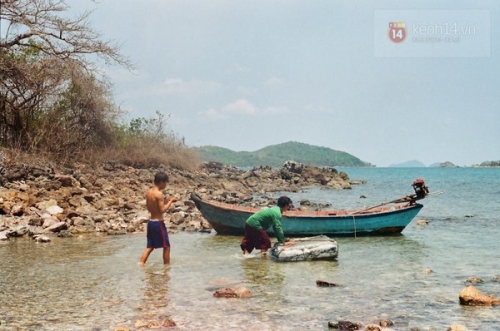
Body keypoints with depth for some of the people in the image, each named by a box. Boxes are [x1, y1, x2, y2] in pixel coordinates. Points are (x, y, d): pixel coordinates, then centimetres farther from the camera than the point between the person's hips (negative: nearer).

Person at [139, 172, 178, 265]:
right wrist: (170, 201, -9)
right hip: (158, 223, -8)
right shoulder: (159, 194, -18)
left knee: (149, 246, 15)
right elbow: (162, 210, -20)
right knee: (166, 247, 6)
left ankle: (141, 264, 6)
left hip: (151, 222, 8)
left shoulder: (148, 192, 8)